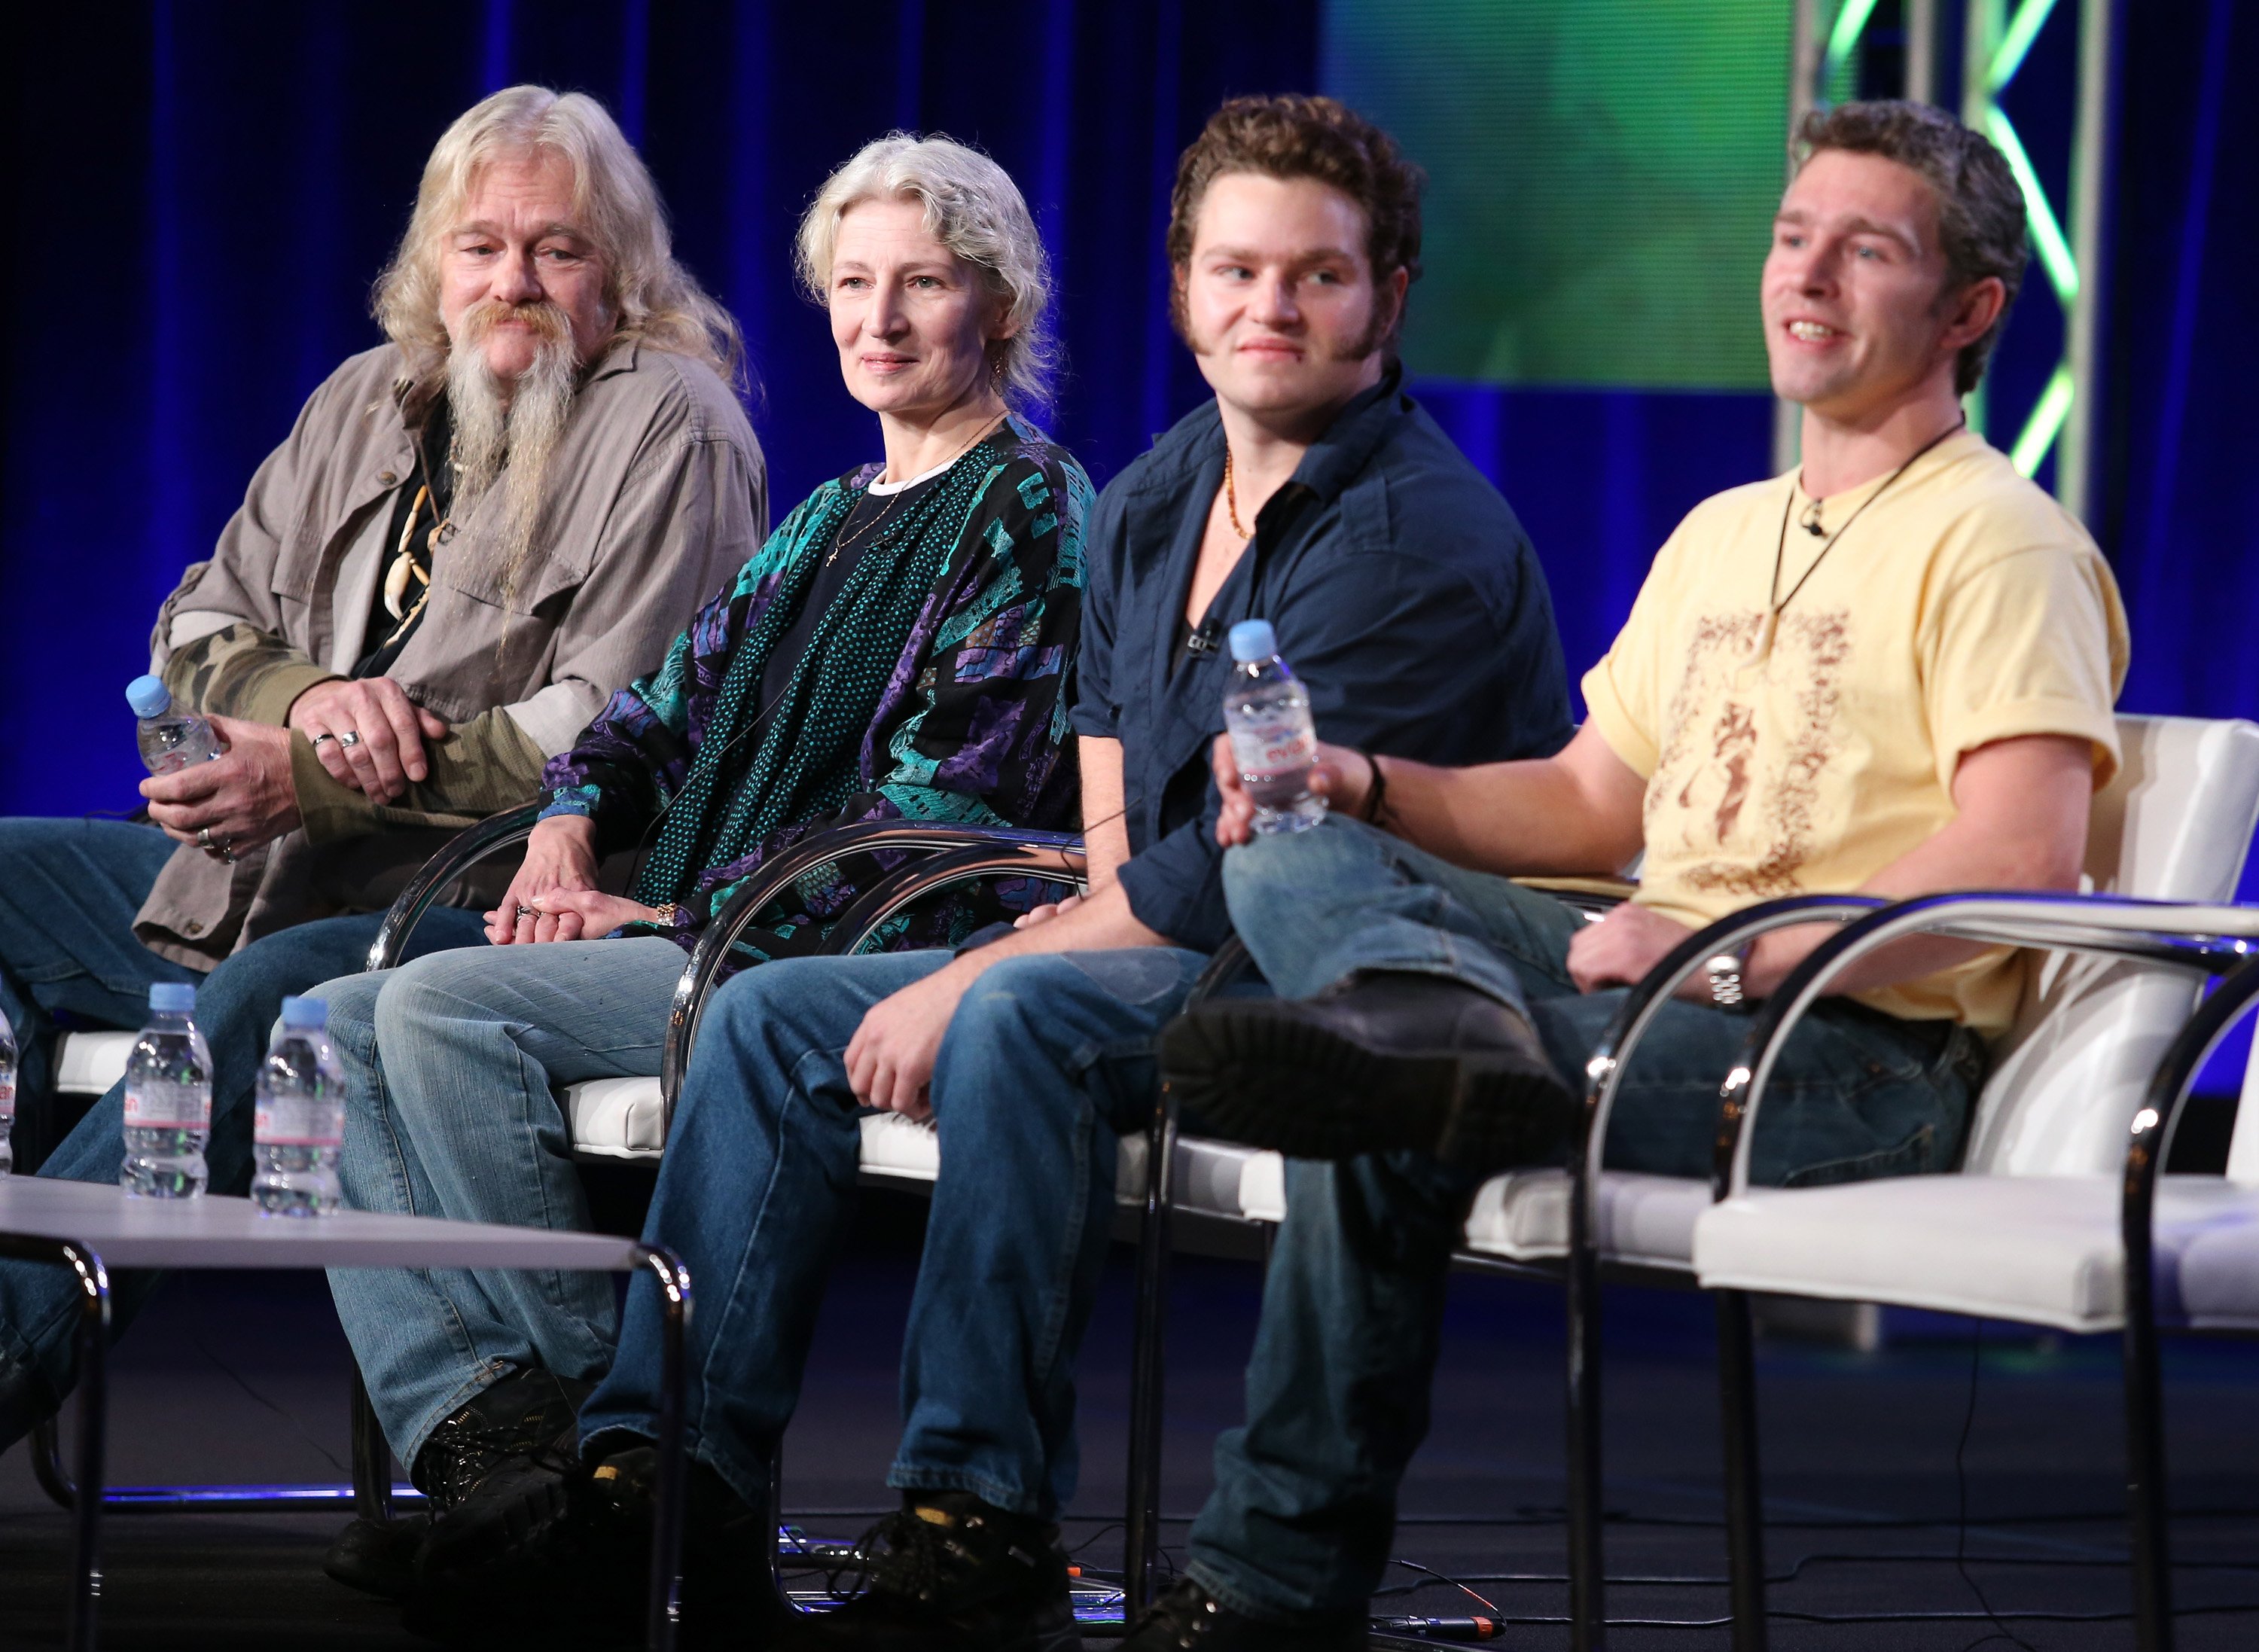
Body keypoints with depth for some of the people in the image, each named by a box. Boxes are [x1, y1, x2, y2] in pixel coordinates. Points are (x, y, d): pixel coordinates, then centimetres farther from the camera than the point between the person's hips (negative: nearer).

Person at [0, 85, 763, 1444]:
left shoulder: (669, 432, -7)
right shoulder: (374, 400, 15)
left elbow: (616, 737, -17)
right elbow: (199, 625, 16)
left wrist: (315, 786, -20)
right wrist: (307, 697, -10)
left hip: (503, 904, -9)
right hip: (281, 871, 9)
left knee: (268, 992, -36)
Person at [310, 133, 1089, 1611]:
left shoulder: (1026, 509, -5)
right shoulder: (830, 518, 23)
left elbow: (936, 800, -14)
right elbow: (677, 703, 24)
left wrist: (683, 914, -14)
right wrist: (572, 822, 1)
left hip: (858, 961, -9)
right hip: (703, 946, 9)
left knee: (446, 1007, -24)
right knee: (339, 1025, -6)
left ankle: (605, 1430, -18)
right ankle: (479, 1425, -22)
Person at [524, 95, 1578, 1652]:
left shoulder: (1417, 532, -17)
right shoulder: (1151, 501, 12)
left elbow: (1243, 866, -21)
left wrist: (969, 980, -17)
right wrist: (1111, 900, 5)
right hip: (1175, 952, 10)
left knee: (1022, 1021, -35)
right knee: (771, 1014, 2)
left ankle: (982, 1518, -33)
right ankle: (672, 1475, -3)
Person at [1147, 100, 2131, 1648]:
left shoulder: (1996, 539, -6)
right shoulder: (1723, 534, 24)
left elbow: (2024, 856, -20)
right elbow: (1593, 802, 29)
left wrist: (1731, 956, -26)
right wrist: (1369, 787, 9)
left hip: (1863, 1053, -9)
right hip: (1684, 984, 9)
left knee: (1383, 1127, -29)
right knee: (1295, 860, -14)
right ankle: (1441, 1025, -43)